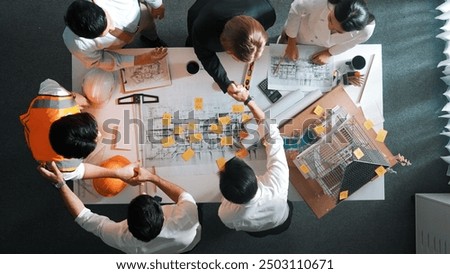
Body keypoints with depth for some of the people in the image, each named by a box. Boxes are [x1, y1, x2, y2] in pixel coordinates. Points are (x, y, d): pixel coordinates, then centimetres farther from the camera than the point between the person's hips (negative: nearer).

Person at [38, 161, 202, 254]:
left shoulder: (122, 238, -46)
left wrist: (60, 184, -31)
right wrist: (152, 177, -26)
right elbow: (184, 195, -27)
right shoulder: (184, 222, -50)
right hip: (191, 244, -1)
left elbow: (84, 217, -31)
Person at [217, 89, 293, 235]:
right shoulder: (276, 183, -51)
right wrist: (248, 99, -37)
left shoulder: (226, 214, -45)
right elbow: (273, 136, -38)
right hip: (283, 223, 0)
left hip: (256, 231, 0)